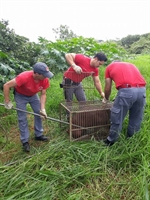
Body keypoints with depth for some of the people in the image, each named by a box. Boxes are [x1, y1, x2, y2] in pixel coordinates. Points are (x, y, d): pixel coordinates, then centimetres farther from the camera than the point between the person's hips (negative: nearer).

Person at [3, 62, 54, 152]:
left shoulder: (45, 79, -26)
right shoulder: (24, 77, -41)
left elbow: (43, 94, -15)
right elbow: (6, 86, -31)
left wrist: (42, 109, -23)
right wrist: (7, 102, -25)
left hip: (33, 95, 5)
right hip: (20, 96, -4)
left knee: (39, 113, 4)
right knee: (22, 119, -3)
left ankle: (39, 135, 22)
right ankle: (25, 141, 11)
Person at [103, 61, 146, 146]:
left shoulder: (110, 67, 24)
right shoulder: (131, 64, 35)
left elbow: (108, 89, 25)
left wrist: (106, 99, 43)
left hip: (127, 90, -4)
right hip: (142, 90, 5)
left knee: (117, 118, 12)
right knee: (136, 119, 21)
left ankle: (111, 141, 27)